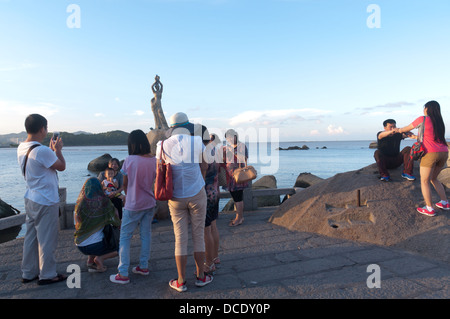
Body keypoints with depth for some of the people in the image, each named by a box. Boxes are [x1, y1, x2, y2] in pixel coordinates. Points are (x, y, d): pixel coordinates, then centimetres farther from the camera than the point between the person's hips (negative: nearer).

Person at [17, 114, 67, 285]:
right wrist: (57, 150, 4)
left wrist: (51, 150, 18)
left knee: (31, 237, 17)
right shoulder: (42, 151, -23)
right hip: (46, 202, -9)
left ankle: (28, 273, 29)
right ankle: (47, 275, 17)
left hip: (31, 199, 9)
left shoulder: (21, 148, 5)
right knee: (46, 239, 4)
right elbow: (62, 166, -10)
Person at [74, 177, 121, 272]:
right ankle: (100, 258, -7)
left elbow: (77, 223, 14)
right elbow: (117, 223, -4)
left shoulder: (80, 204, -3)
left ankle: (90, 260, 12)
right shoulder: (104, 201, -13)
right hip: (96, 245, -5)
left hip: (81, 246, 5)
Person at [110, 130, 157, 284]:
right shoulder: (154, 161, -5)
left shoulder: (129, 160, -15)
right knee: (146, 234, 16)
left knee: (125, 237, 8)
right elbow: (156, 183, 4)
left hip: (133, 206, -4)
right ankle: (143, 266, 29)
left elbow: (124, 184, -3)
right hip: (150, 203, 4)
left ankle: (123, 274, 12)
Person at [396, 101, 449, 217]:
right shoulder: (439, 122, 17)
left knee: (424, 181, 1)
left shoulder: (422, 119, -3)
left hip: (430, 153, -7)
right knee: (433, 178, 23)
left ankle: (429, 209, -1)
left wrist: (400, 130, 31)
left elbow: (407, 128, 9)